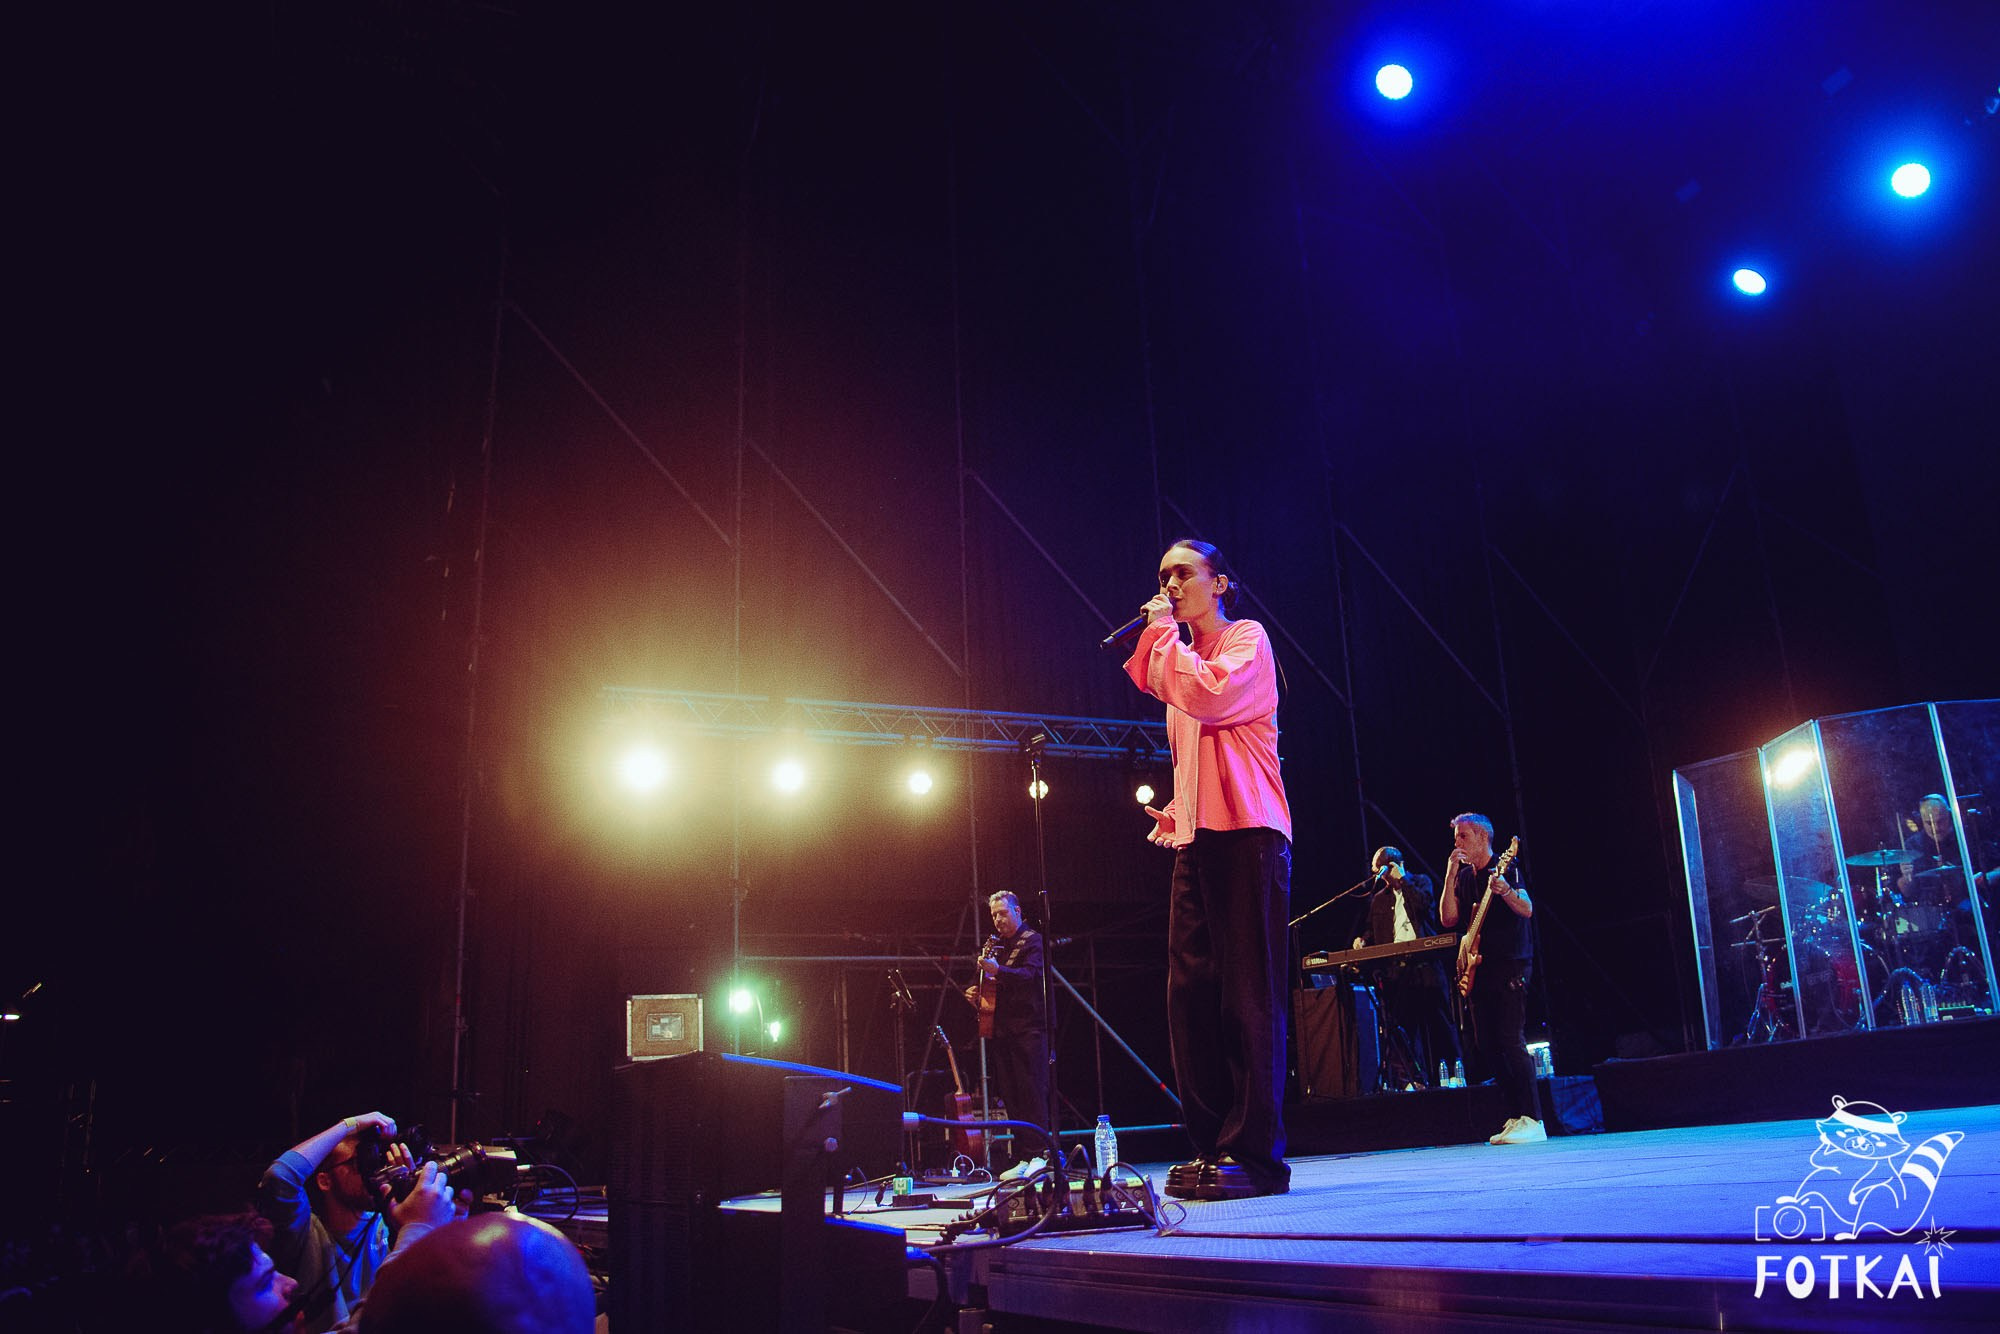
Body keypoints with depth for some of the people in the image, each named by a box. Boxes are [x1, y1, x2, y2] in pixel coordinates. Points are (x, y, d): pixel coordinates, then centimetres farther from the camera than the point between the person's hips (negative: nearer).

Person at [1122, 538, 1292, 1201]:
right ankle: (1212, 1146, 6)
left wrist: (1165, 631, -5)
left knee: (1247, 994, -10)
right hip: (1195, 840, 8)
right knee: (1191, 993, 2)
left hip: (1247, 832, -8)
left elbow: (1209, 695, -18)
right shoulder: (1183, 657, 26)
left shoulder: (1246, 639, 3)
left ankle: (1253, 1152, -8)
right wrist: (1175, 812, 15)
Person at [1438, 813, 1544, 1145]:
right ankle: (1513, 1117, 12)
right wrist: (1451, 874, -3)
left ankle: (1532, 1121, -12)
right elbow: (1448, 919, 3)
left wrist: (1505, 891, -37)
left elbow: (1527, 909, -18)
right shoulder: (1464, 877, 15)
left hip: (1510, 965, -7)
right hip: (1479, 968, 8)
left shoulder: (1505, 868, -4)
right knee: (1485, 1046, 6)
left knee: (1510, 1039, -14)